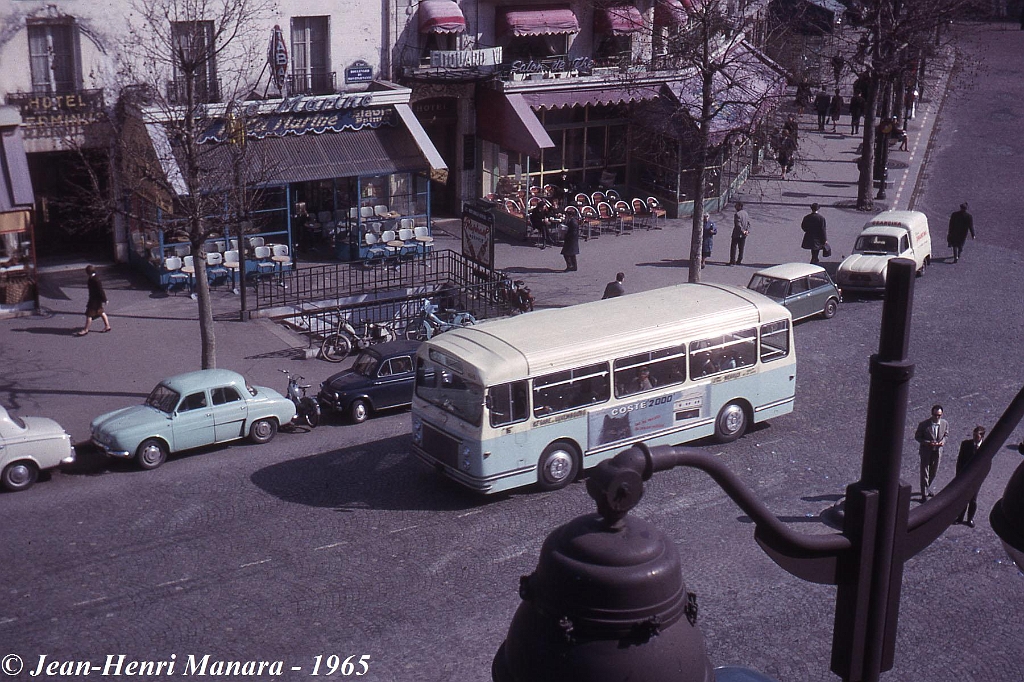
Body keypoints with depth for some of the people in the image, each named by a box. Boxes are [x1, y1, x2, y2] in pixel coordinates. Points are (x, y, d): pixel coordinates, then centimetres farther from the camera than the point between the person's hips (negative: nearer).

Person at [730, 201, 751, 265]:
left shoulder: (737, 214, -19)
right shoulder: (745, 213, 7)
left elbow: (738, 225, -23)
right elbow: (748, 223, 7)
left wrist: (743, 231, -17)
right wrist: (747, 230, -3)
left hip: (737, 234, -7)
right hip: (743, 235, 7)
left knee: (733, 247, 1)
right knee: (741, 248, 13)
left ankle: (733, 261, -2)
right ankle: (739, 261, 17)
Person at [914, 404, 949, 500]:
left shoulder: (945, 423, -10)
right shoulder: (924, 424, -20)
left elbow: (946, 434, 7)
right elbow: (917, 437, -11)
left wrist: (943, 441, -14)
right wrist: (928, 443, -25)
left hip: (938, 451, 4)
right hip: (926, 451, -4)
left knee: (934, 472, 19)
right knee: (925, 473, 3)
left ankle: (927, 489, 41)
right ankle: (924, 494, 14)